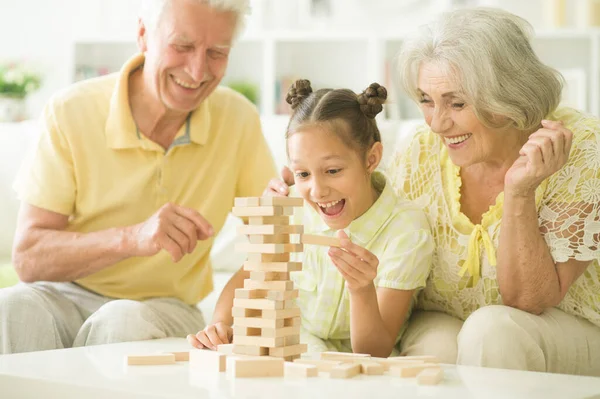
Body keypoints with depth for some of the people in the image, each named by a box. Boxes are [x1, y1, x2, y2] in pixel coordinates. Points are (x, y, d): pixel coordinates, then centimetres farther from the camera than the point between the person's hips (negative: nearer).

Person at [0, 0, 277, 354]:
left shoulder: (239, 121, -4)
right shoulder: (71, 113, -10)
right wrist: (133, 237, -31)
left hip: (166, 309, 1)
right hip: (69, 296, -1)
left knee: (124, 323, -33)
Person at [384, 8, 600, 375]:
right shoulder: (421, 157, -10)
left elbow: (528, 301, -18)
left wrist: (519, 194, -31)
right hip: (441, 324, 2)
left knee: (492, 329, -33)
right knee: (437, 346, -33)